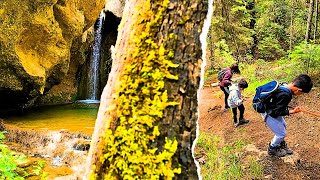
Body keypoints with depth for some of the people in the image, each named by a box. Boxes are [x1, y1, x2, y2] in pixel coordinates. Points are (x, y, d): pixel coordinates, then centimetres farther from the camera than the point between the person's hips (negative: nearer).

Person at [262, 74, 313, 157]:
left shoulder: (283, 85, -9)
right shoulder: (285, 95, -35)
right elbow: (277, 112, -26)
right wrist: (292, 111, -20)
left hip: (272, 110, 9)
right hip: (268, 114, -9)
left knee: (283, 125, 26)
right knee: (281, 133, 5)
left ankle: (281, 144, 47)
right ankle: (272, 149, 28)